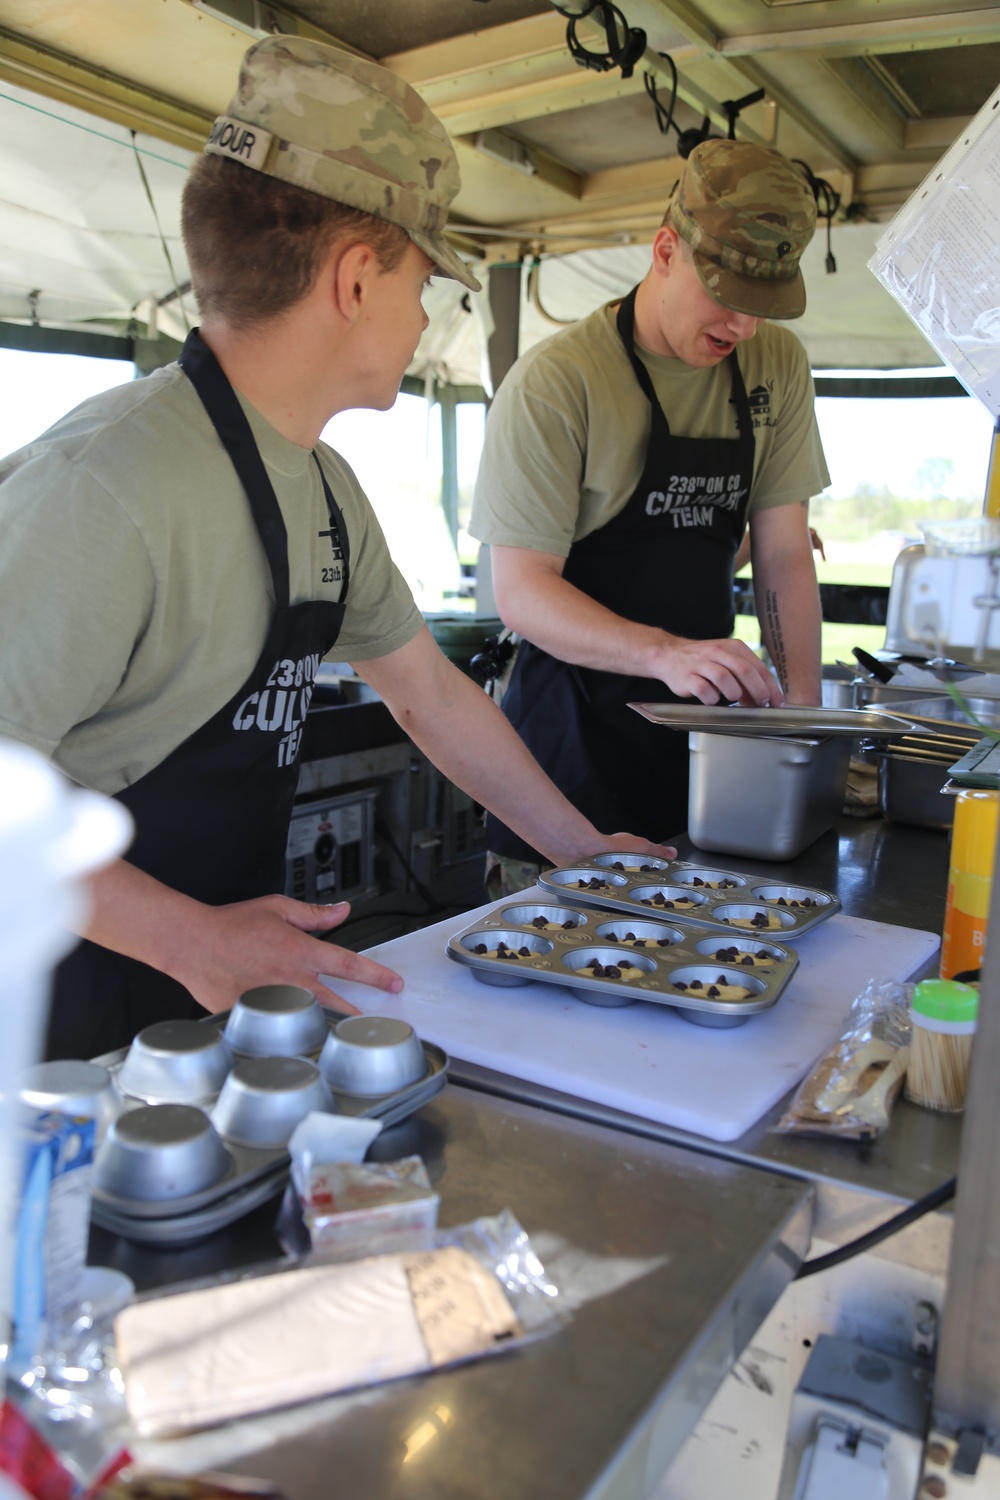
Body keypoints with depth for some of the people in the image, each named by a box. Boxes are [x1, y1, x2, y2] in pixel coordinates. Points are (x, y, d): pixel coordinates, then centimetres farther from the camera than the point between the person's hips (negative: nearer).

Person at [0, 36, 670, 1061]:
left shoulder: (326, 490, 6)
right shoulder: (107, 483, -25)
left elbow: (431, 695, 12)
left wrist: (580, 851, 14)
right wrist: (188, 937, -32)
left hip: (231, 973, 8)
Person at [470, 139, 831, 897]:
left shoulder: (779, 365, 4)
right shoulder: (555, 380, -14)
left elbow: (784, 553, 4)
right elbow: (521, 591, -17)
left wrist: (804, 705, -8)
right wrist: (666, 654, -31)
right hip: (575, 728, -5)